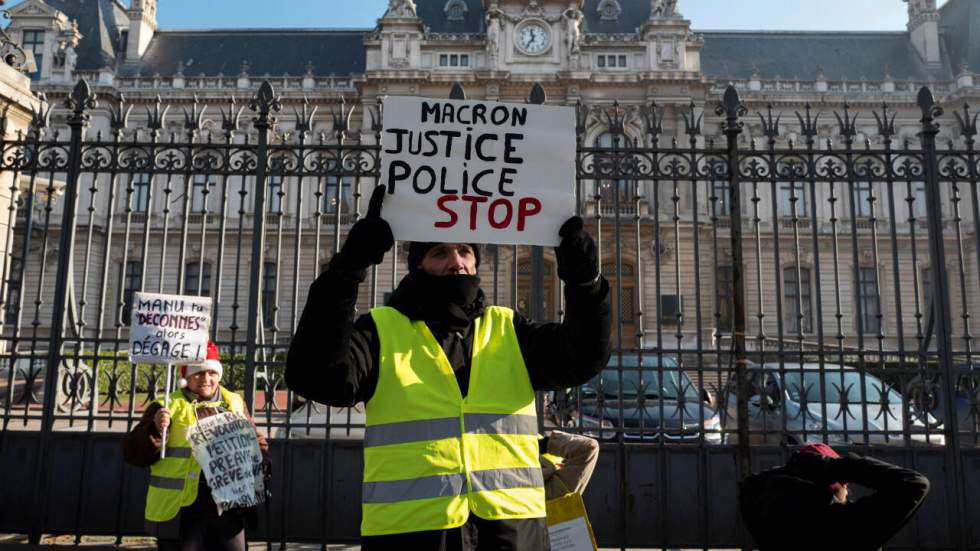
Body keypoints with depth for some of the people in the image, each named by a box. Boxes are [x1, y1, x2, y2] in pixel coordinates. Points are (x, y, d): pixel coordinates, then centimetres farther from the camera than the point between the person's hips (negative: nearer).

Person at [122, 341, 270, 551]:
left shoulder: (234, 403, 11)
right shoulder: (168, 406, 0)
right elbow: (133, 453, -3)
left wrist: (259, 464, 0)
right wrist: (156, 430, -21)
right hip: (182, 512, -3)